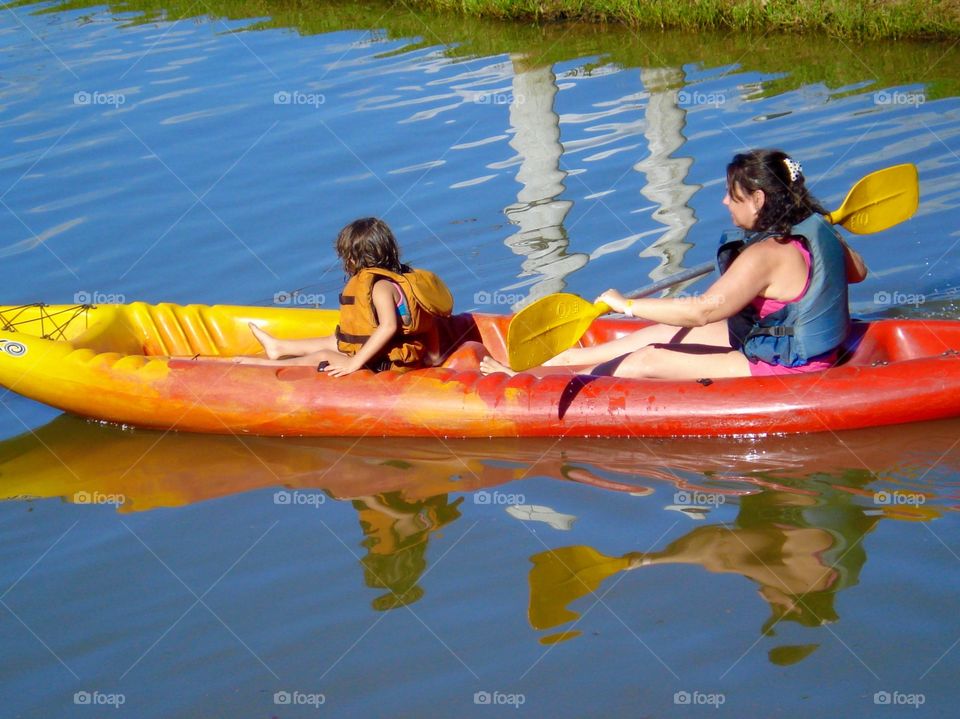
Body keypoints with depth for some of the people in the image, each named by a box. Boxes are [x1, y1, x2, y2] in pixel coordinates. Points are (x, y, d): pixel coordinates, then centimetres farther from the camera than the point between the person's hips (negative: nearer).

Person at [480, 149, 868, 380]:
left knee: (647, 361, -7)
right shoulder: (815, 228, 1)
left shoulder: (765, 255, -27)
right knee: (662, 335, 12)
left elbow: (701, 310, -26)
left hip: (779, 365, -10)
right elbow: (857, 270, 19)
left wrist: (627, 305, -19)